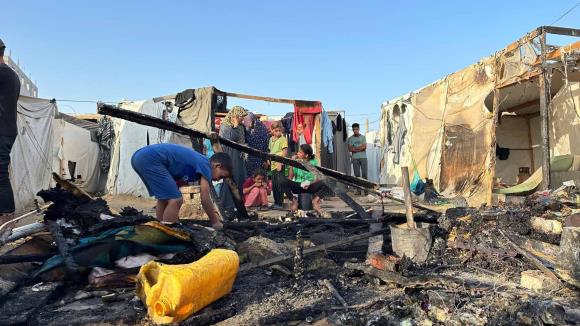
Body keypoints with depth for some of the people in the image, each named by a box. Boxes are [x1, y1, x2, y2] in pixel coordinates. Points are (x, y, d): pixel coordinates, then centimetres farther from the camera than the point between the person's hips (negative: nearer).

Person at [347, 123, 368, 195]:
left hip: (363, 157, -1)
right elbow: (350, 149, -1)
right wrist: (359, 148, -7)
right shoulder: (350, 138, 8)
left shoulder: (363, 137, 6)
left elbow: (364, 147, -6)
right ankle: (358, 190, 3)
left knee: (364, 174, -5)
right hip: (355, 158, 1)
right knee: (357, 174, 1)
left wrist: (355, 148, -6)